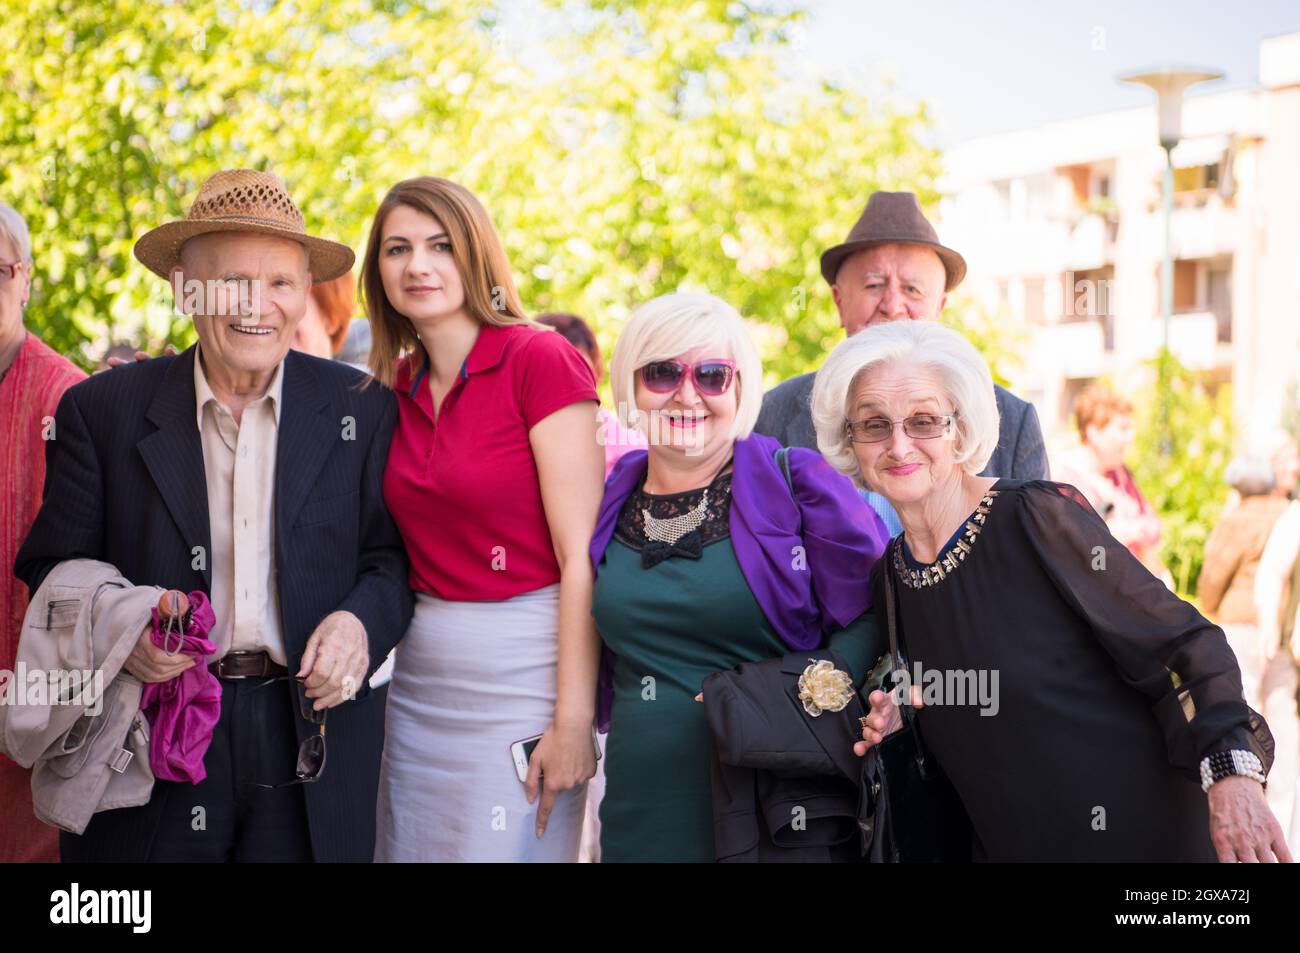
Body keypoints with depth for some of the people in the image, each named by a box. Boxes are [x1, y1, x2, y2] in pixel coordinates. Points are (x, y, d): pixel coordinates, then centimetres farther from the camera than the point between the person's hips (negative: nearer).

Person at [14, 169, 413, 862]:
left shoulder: (361, 410, 3)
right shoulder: (101, 411, 2)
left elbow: (394, 557, 6)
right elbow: (54, 565, 2)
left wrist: (362, 622, -15)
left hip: (313, 747, 1)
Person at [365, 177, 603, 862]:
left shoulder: (539, 359, -11)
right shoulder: (396, 389, 9)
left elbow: (582, 554, -14)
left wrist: (573, 721, -18)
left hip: (521, 673, -6)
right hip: (419, 676, 6)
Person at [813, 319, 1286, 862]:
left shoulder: (1038, 517, -15)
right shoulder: (890, 570, 4)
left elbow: (1182, 644, -16)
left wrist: (1232, 772, -29)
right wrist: (897, 723, -5)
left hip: (1133, 834, -6)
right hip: (1004, 843, 6)